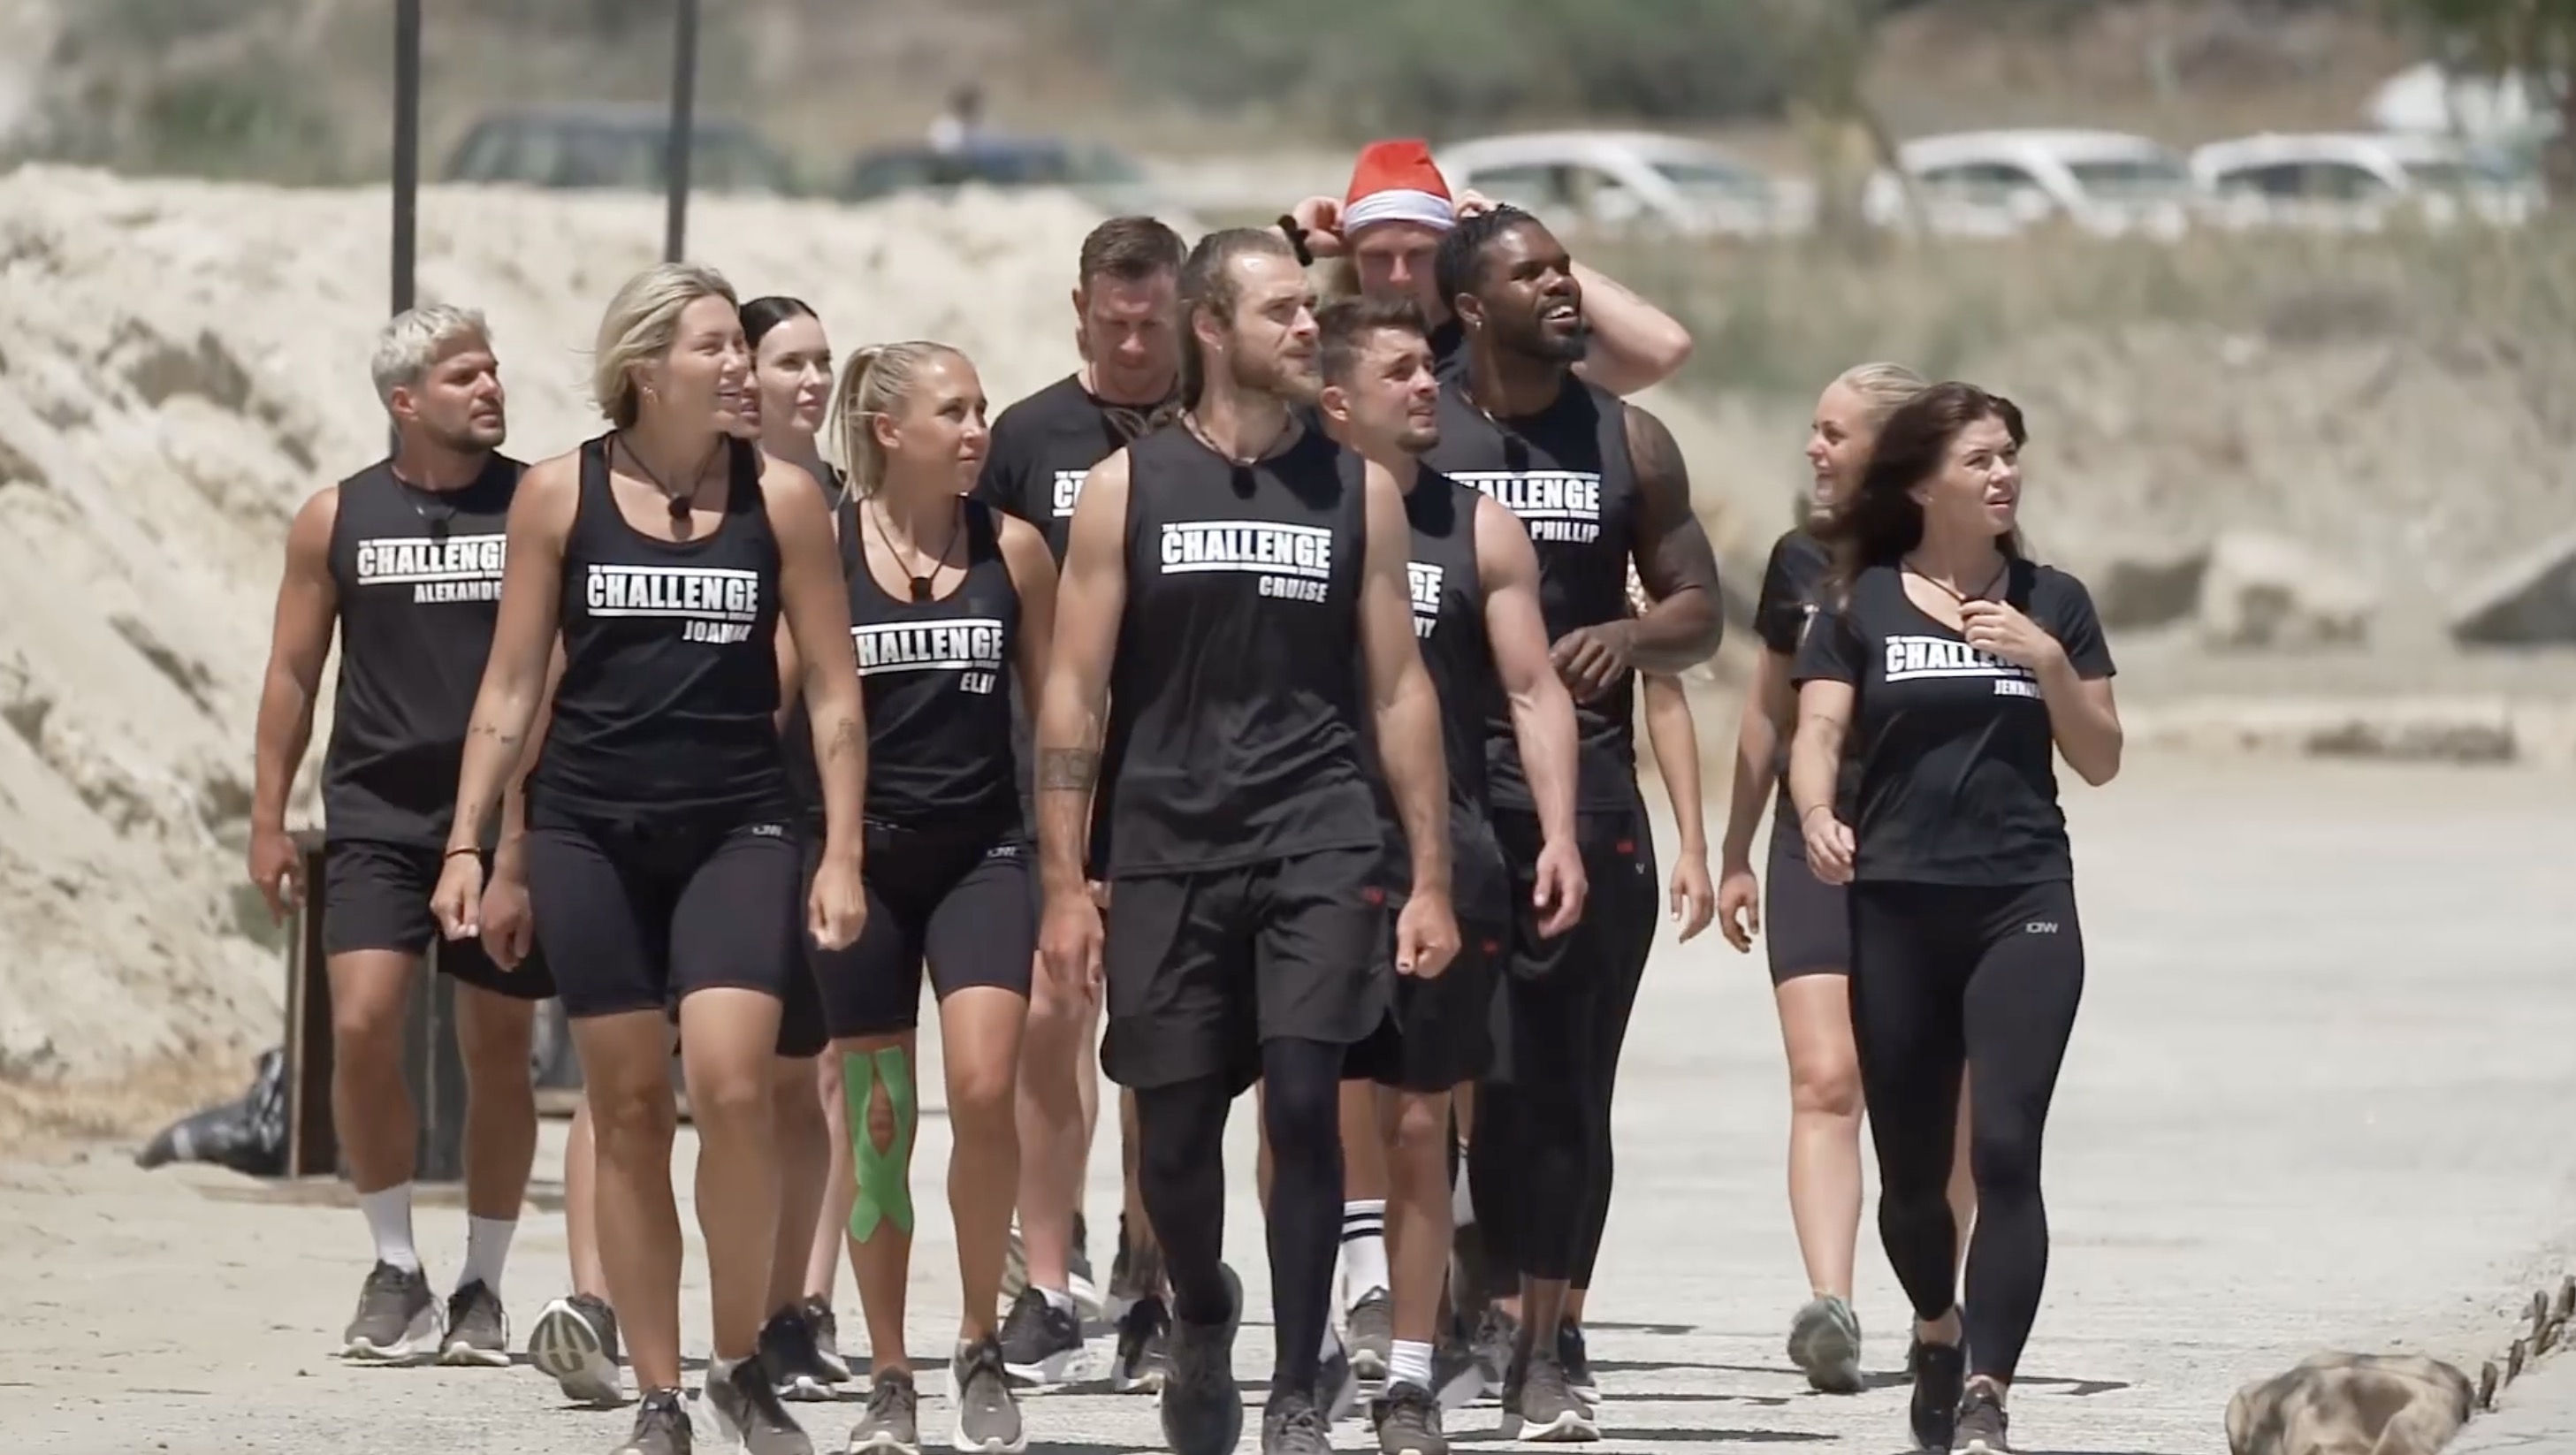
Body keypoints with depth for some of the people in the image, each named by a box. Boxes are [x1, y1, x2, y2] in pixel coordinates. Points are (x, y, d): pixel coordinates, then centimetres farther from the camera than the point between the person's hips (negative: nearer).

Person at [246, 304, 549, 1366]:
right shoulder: (337, 520, 3)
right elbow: (292, 674, 8)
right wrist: (268, 820, 3)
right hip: (378, 814, 0)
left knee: (498, 1051, 4)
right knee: (362, 1026, -14)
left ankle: (482, 1288, 16)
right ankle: (394, 1268, 1)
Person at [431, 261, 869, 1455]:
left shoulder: (780, 497, 1)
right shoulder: (560, 495, 1)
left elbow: (833, 694, 4)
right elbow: (511, 687, 7)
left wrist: (841, 856, -2)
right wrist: (467, 844, 2)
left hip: (737, 829, -1)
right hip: (588, 830, 1)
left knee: (730, 1086, -17)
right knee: (628, 1109, 3)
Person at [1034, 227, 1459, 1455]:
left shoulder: (1355, 490, 7)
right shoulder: (1127, 487, 3)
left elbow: (1399, 690, 9)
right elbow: (1073, 692, 3)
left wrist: (1431, 880, 4)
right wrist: (1064, 883, -3)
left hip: (1317, 843, 0)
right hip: (1168, 847, 0)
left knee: (1303, 1099, -15)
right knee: (1173, 1129, 6)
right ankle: (1202, 1312, 37)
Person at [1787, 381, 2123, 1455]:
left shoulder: (2051, 604, 9)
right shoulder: (1863, 605, 6)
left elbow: (2099, 761, 9)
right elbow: (1817, 735, -1)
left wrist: (2048, 662, -7)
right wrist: (1819, 819, -21)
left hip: (2022, 905, 0)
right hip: (1894, 911, 0)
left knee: (2006, 1153, -14)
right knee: (1912, 1167, 7)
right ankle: (1939, 1333, 36)